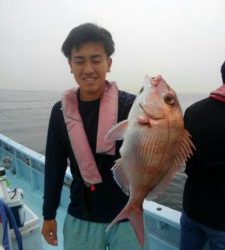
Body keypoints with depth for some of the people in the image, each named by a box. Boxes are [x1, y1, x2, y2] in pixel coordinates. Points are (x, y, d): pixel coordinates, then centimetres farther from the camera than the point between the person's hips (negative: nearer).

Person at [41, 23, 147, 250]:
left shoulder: (130, 105, -14)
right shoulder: (60, 111, -5)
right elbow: (54, 166, 3)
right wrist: (49, 215, 9)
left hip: (127, 218, -1)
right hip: (80, 219, 2)